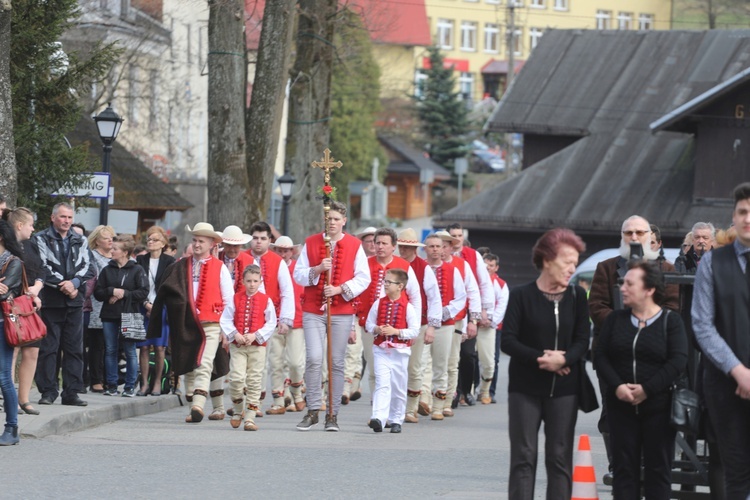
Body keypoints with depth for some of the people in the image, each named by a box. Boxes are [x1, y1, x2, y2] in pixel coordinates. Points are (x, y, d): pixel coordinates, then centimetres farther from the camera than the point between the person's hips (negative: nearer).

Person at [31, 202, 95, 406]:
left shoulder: (80, 242, 14)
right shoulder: (41, 240, 2)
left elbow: (89, 268, 5)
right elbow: (41, 267, -9)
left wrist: (74, 283, -13)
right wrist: (63, 286, -13)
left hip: (74, 303, 4)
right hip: (50, 302, -4)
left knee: (74, 348, 3)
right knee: (48, 347, -3)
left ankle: (71, 392, 7)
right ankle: (48, 391, 2)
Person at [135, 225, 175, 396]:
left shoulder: (169, 262, 4)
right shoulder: (141, 260, 11)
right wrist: (146, 304, -7)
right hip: (143, 308, 2)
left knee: (159, 347, -4)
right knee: (144, 347, -3)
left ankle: (157, 382, 1)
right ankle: (145, 383, 0)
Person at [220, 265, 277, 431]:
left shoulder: (266, 300, 1)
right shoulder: (235, 299, 4)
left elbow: (271, 324, 0)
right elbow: (226, 320, 3)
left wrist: (256, 335, -12)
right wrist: (235, 334, -12)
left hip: (257, 346, 0)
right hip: (237, 346, 0)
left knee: (254, 382, 0)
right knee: (236, 378, -12)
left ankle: (250, 418, 4)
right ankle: (238, 410, 11)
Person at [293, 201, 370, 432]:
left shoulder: (355, 246, 5)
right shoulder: (310, 243, 8)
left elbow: (363, 278, 1)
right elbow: (298, 274, 6)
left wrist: (340, 289, -13)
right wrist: (317, 270, -13)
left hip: (342, 311, 0)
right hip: (313, 310, 0)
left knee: (337, 363, 1)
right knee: (314, 358, -13)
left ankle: (333, 414, 7)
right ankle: (313, 411, -4)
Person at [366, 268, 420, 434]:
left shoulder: (407, 307, -5)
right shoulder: (379, 303, 4)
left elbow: (414, 331, -7)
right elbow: (368, 324, 10)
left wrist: (396, 331, -18)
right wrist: (376, 329, -11)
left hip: (400, 352, -1)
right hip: (381, 350, 1)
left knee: (399, 387, 8)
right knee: (382, 384, -12)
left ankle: (396, 420, 19)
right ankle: (378, 418, -22)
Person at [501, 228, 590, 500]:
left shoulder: (577, 296, 5)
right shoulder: (522, 295, -3)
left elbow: (582, 341, 1)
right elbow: (508, 341, -6)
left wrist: (563, 359, -18)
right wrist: (540, 358, -17)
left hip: (564, 388, 2)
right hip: (526, 388, -2)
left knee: (560, 457, 2)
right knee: (523, 457, -2)